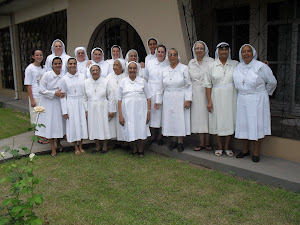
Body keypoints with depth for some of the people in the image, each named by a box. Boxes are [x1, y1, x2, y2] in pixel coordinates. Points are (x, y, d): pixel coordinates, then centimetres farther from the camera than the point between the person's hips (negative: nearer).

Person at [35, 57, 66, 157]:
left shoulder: (64, 76, 0)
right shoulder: (46, 75, -10)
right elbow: (42, 90, -12)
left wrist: (62, 94, -4)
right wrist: (55, 93, -18)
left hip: (59, 103, 3)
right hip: (48, 103, -3)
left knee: (60, 122, 9)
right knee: (50, 123, -1)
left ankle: (58, 143, 33)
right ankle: (53, 147, 9)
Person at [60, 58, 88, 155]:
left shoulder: (82, 76, 3)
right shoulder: (64, 79, -2)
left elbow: (86, 91, 6)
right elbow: (63, 96, 0)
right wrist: (64, 111, -4)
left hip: (81, 103, 2)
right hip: (70, 104, -2)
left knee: (82, 123, 5)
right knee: (73, 124, 3)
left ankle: (80, 146, 21)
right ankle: (76, 148, 18)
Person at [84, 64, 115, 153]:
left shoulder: (105, 81, -2)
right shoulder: (86, 82, 5)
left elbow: (111, 97, -1)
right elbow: (85, 98, 9)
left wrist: (111, 110, -4)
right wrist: (86, 110, 4)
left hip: (103, 109, -2)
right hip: (91, 109, 2)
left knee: (104, 126, 1)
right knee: (94, 127, 7)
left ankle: (105, 146, 16)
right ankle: (98, 146, 20)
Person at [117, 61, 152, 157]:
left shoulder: (142, 81, 6)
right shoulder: (123, 82, 7)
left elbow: (148, 98, 6)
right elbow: (119, 100, 5)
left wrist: (148, 112, -3)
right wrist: (120, 115, -2)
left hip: (141, 110, 0)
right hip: (128, 110, 1)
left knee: (142, 129, 1)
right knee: (131, 130, 6)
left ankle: (141, 149, 22)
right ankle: (134, 148, 28)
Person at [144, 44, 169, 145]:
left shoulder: (169, 64, -1)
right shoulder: (150, 63, 8)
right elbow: (145, 78, 17)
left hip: (164, 92, -2)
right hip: (152, 91, 2)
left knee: (162, 112, 2)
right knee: (152, 111, 4)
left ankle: (160, 136, 15)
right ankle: (152, 135, 17)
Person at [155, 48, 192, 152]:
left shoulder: (184, 68, -2)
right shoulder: (165, 70, 9)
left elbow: (189, 85, -5)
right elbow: (161, 87, 14)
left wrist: (188, 99, -12)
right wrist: (158, 101, 12)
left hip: (180, 99, -3)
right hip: (168, 100, 4)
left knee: (180, 119, -1)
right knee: (170, 119, 5)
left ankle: (180, 142, 12)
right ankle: (173, 141, 19)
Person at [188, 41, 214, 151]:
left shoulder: (211, 61, -1)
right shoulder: (191, 63, 12)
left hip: (207, 93, -3)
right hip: (195, 94, 3)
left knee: (207, 115, -1)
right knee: (198, 117, 5)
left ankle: (208, 142, 12)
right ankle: (202, 143, 15)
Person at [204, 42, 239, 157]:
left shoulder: (235, 64, 4)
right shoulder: (212, 66, 3)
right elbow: (208, 85, 2)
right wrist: (209, 101, -3)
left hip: (231, 97, 1)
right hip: (217, 97, 0)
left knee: (230, 120, 4)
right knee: (218, 121, 5)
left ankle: (227, 146, 19)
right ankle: (219, 147, 19)